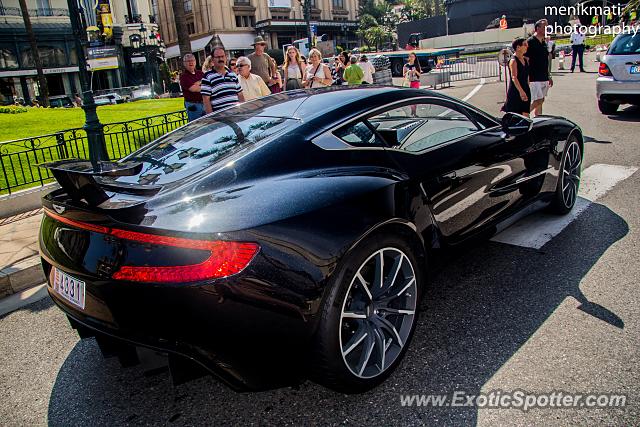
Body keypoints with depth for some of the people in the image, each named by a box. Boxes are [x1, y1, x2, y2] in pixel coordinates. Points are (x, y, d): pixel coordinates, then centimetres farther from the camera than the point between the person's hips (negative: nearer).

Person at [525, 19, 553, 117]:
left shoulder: (544, 43, 15)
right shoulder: (530, 42, -10)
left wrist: (549, 76, 21)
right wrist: (527, 78, -19)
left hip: (544, 78, 8)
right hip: (534, 78, -8)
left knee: (540, 101, 10)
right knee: (538, 101, -13)